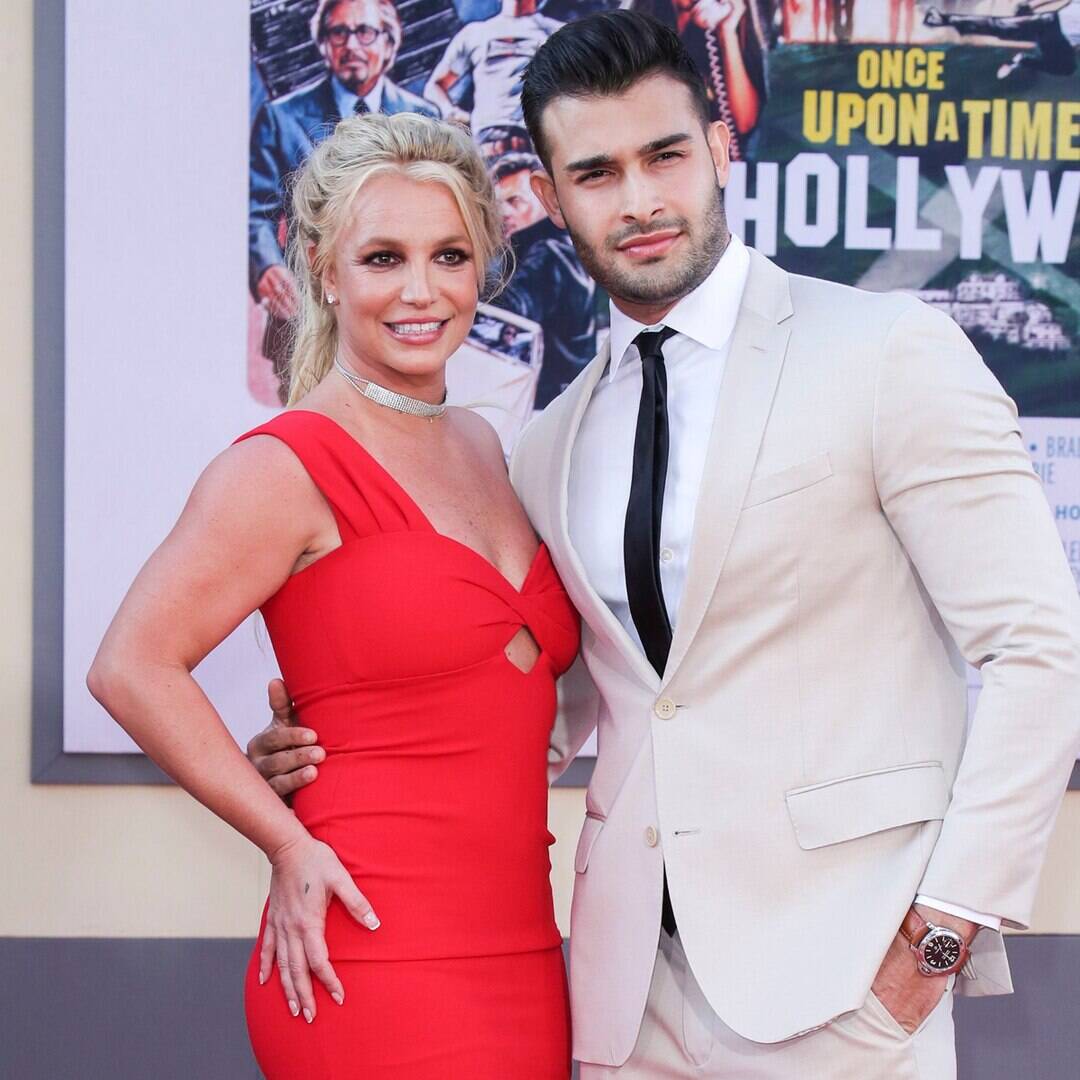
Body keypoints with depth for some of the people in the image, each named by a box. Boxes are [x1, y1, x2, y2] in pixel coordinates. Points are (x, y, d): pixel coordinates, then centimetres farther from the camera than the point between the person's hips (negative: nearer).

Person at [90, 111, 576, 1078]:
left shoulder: (485, 449, 13)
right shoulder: (290, 466, -9)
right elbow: (134, 669, -11)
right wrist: (291, 844, -10)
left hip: (519, 956, 7)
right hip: (381, 969, -7)